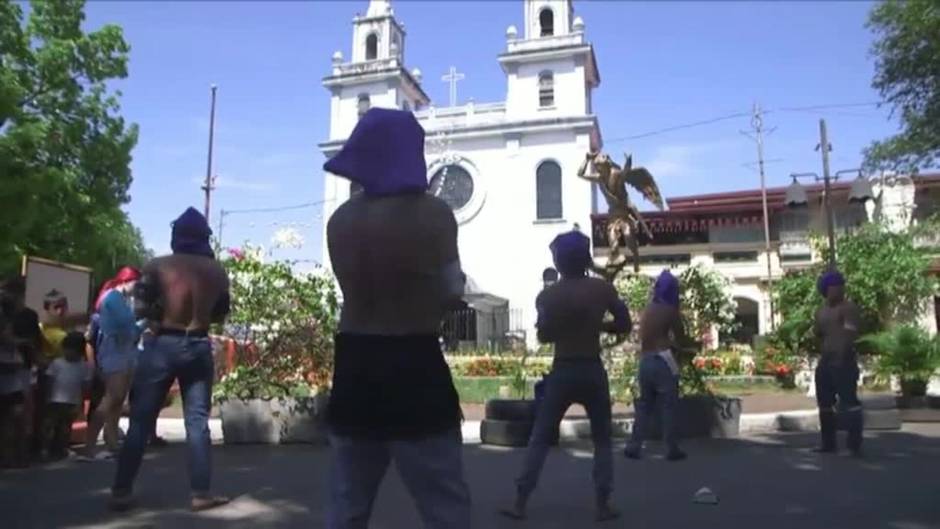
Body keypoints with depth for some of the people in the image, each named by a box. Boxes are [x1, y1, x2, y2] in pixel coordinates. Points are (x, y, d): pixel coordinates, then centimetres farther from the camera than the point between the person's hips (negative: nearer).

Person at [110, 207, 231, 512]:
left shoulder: (158, 266, -6)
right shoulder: (217, 271, 3)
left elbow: (140, 309, -10)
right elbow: (220, 315, 10)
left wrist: (160, 310, 9)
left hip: (161, 345, -1)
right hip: (198, 347, 2)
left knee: (141, 421, 7)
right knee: (197, 421, 5)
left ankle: (121, 492, 10)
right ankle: (200, 494, 5)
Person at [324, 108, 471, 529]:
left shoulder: (340, 220, 5)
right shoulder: (432, 213, -9)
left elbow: (362, 286, 11)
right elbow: (451, 294, -4)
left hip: (354, 366, 6)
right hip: (414, 367, -5)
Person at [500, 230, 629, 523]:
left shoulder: (547, 296, -3)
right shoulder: (603, 289, -3)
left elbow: (544, 336, 2)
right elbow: (625, 325, 4)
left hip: (561, 372, 0)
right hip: (593, 371, 0)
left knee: (539, 439, 8)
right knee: (602, 440, 14)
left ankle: (520, 503, 8)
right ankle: (603, 504, 12)